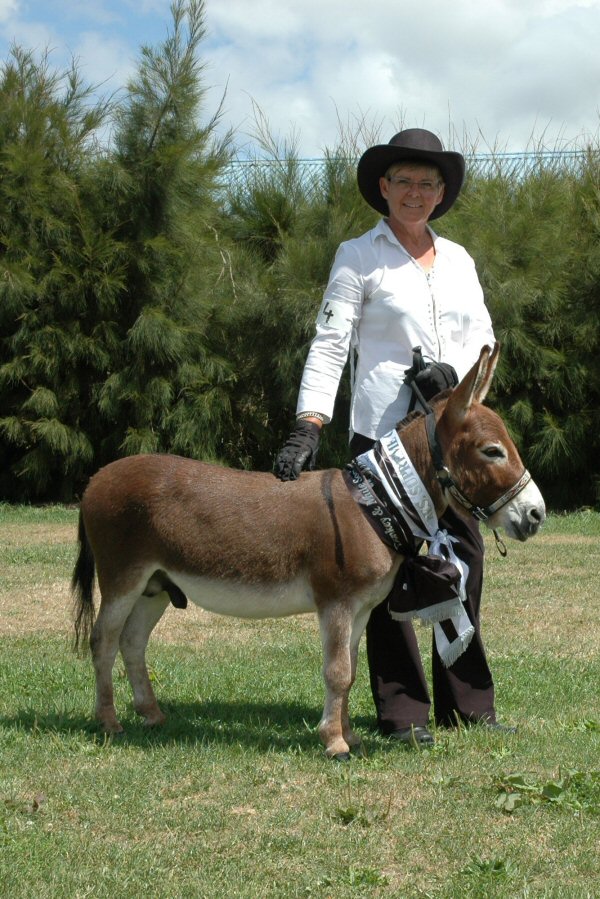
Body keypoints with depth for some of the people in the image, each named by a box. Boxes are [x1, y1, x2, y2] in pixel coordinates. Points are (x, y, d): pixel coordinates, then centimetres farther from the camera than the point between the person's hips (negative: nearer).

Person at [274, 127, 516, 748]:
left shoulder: (458, 260, 15)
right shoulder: (359, 257, 1)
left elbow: (483, 338, 15)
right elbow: (329, 343, -6)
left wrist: (462, 388, -6)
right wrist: (307, 428, -16)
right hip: (383, 431, -5)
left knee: (464, 558, 7)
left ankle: (467, 704, 17)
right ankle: (403, 712, 5)